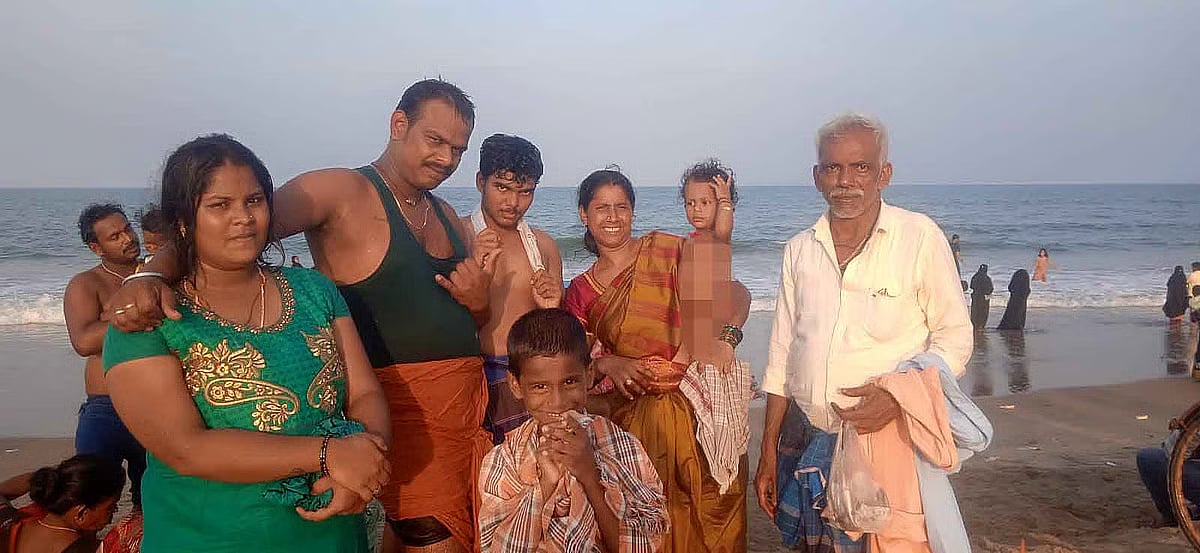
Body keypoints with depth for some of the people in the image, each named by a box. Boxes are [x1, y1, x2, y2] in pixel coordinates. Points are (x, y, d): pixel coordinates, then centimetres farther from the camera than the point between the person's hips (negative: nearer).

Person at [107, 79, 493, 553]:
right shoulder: (342, 191, -7)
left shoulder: (446, 216, 15)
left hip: (470, 390, 7)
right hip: (405, 404, -7)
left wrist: (479, 302, -2)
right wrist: (153, 274, -34)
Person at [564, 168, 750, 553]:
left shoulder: (665, 249, 0)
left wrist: (724, 335, -19)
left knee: (708, 515, -1)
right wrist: (611, 365, -11)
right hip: (634, 414, 2)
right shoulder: (580, 291, 9)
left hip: (698, 402, -2)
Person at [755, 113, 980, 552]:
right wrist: (768, 454, 8)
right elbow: (782, 356, 8)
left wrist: (899, 394, -19)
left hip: (888, 440, -3)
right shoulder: (800, 250, 5)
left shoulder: (919, 237, -6)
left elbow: (955, 338, -2)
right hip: (806, 443, 4)